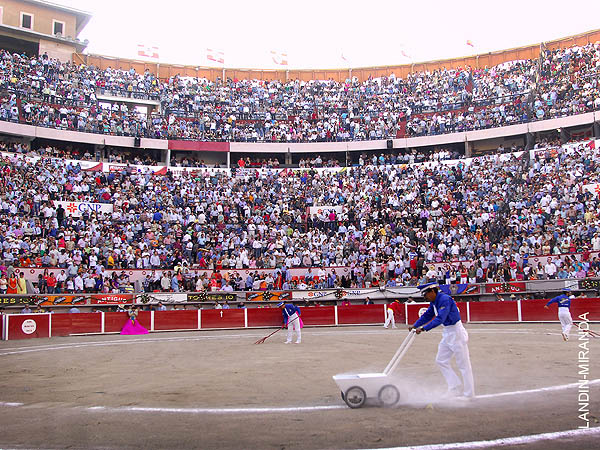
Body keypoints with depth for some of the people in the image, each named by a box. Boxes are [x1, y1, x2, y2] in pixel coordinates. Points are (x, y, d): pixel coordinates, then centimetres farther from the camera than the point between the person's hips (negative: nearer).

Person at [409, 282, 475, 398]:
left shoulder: (445, 299, -23)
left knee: (463, 364, -3)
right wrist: (415, 326, 4)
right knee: (441, 361, 12)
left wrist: (423, 328, -35)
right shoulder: (434, 302, 5)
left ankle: (469, 395, 5)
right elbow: (427, 315, 16)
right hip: (447, 333, 10)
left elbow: (440, 319, -31)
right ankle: (455, 389, 18)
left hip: (456, 332, -10)